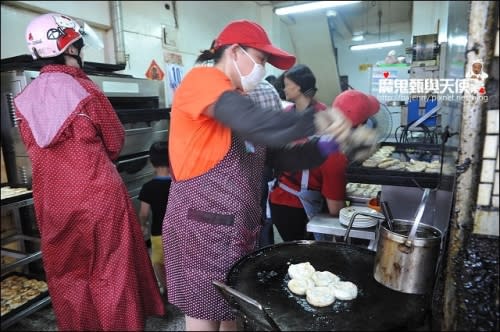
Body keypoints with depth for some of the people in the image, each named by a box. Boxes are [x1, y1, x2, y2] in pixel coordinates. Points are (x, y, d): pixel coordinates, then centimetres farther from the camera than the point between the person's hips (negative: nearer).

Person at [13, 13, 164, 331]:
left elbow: (36, 150, 12)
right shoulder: (85, 90, -13)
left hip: (52, 202, 5)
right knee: (110, 272, 9)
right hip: (98, 196, -5)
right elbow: (116, 142, -2)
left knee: (66, 275, 18)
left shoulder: (24, 100, 1)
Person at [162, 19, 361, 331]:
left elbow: (278, 155, 10)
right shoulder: (202, 79, -11)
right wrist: (315, 121, -26)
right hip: (202, 222, -8)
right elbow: (256, 124, -30)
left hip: (239, 224, 8)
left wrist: (324, 147, -2)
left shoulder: (239, 98, 15)